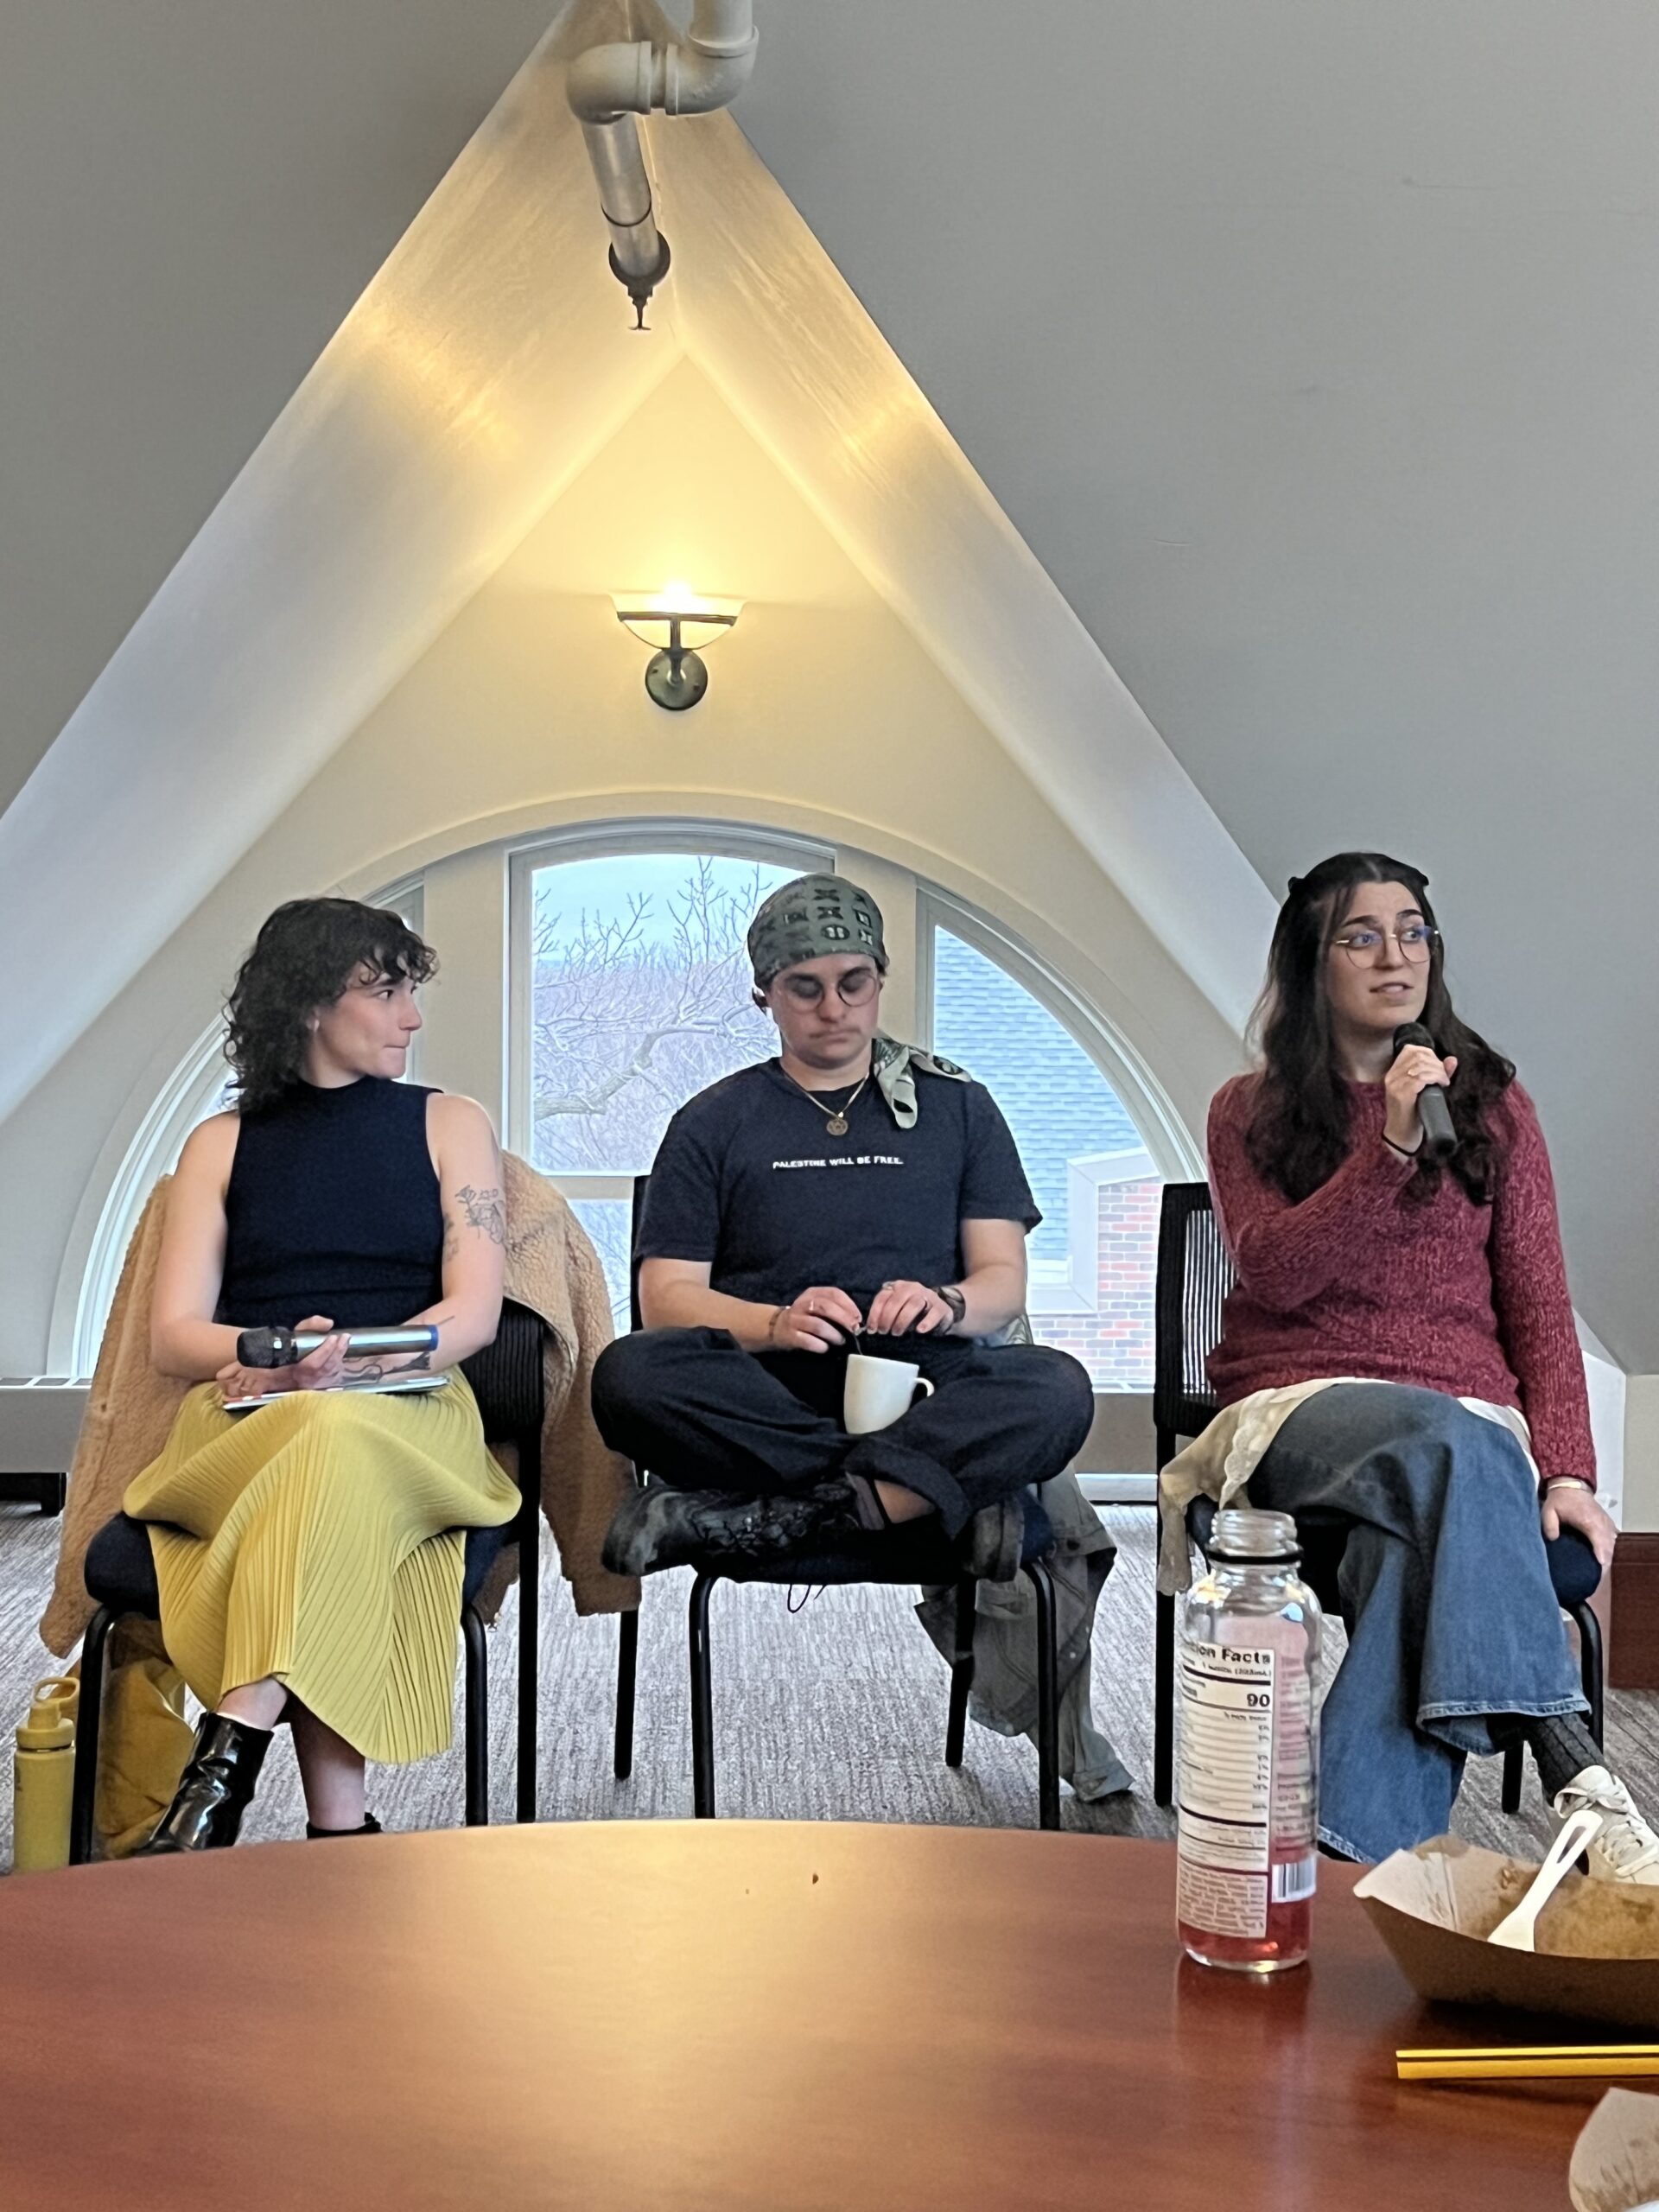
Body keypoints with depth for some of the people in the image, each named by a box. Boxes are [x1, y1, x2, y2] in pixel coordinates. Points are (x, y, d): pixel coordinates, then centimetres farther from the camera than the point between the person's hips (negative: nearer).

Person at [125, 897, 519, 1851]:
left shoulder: (450, 1124, 16)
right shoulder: (222, 1144, 18)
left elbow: (474, 1313, 2)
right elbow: (173, 1333, 7)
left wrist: (344, 1368, -16)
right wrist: (275, 1356, -16)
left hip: (411, 1416, 0)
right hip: (243, 1422, 1)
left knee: (334, 1439, -38)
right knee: (323, 1446, -37)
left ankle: (226, 1765, -41)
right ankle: (341, 1827, -40)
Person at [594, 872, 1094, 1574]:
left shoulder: (958, 1107, 18)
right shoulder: (712, 1123, 15)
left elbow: (1005, 1281, 12)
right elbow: (667, 1296, 6)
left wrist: (947, 1303, -13)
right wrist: (775, 1324, -15)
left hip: (916, 1384, 1)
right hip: (763, 1396, 0)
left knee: (1056, 1388, -31)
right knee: (630, 1374, -32)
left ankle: (761, 1522, -35)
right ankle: (936, 1485, -30)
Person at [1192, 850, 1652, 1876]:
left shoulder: (1494, 1105, 16)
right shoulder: (1252, 1111, 13)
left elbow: (1539, 1305, 8)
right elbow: (1277, 1274, -5)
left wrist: (1566, 1469, -8)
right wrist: (1390, 1149, -16)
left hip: (1471, 1423, 2)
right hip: (1300, 1403, -1)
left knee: (1416, 1545, -37)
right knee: (1450, 1442, -38)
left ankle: (1361, 1866, -40)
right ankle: (1575, 1771, -47)